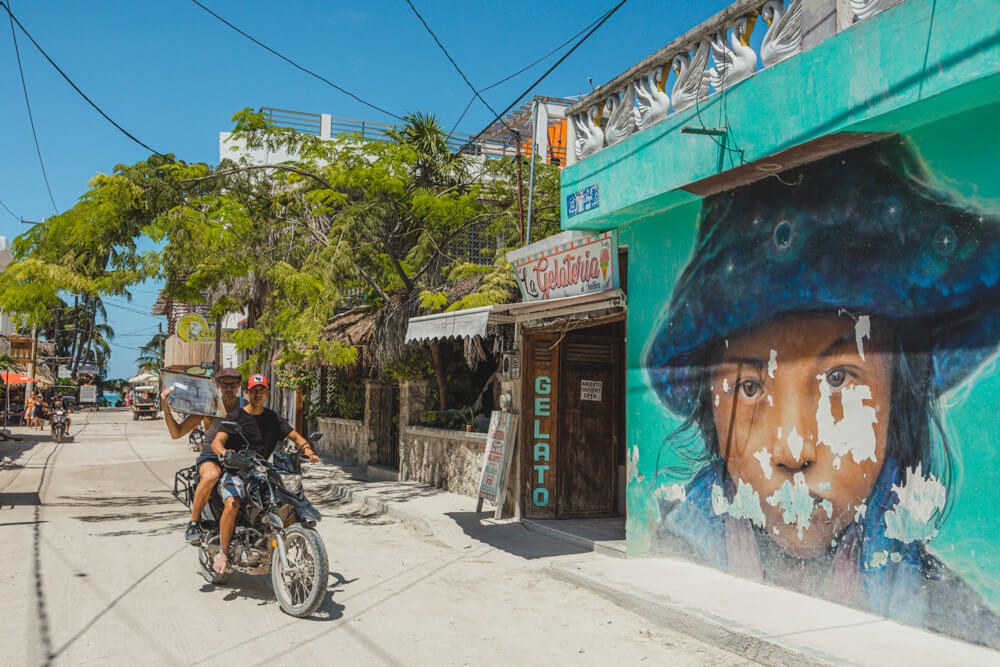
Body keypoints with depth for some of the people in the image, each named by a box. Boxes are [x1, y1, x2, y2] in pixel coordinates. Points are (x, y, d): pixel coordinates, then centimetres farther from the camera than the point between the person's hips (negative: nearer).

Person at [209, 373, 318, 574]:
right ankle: (223, 553, -16)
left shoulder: (272, 418, 13)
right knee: (232, 504, -32)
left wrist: (308, 450, -11)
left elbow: (295, 436, 10)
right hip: (236, 472, -4)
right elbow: (217, 442, -13)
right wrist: (223, 452, -37)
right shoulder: (235, 416, -1)